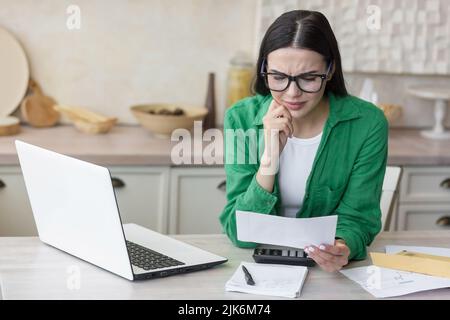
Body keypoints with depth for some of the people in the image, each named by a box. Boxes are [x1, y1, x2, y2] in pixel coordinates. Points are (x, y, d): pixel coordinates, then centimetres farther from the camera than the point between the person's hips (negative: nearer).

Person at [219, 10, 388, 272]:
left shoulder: (367, 123, -11)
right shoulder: (242, 118, -9)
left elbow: (355, 219, -7)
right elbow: (240, 233, -11)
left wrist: (343, 249, -29)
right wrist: (270, 160, -25)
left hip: (329, 270, 0)